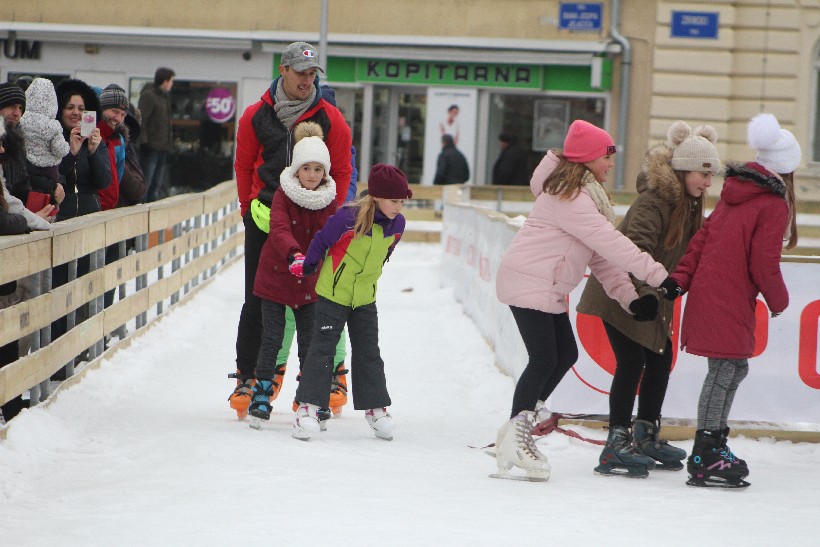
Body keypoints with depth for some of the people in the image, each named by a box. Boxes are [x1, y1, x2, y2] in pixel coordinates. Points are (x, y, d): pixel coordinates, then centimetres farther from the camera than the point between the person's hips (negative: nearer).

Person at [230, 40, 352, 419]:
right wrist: (250, 210, 8)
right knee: (257, 302, 2)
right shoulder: (256, 116, 1)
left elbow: (341, 172, 4)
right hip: (264, 218, 1)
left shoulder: (329, 118, -1)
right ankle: (246, 379, 9)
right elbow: (244, 165, 11)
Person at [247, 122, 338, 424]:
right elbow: (279, 230, -28)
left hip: (310, 282, 3)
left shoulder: (329, 200, 0)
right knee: (272, 338, -2)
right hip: (275, 275, -3)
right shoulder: (283, 195, -12)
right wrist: (294, 254, -46)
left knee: (309, 341, 5)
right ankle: (262, 395, 8)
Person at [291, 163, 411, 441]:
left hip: (365, 297, 5)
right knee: (323, 347, -3)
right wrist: (307, 269, 4)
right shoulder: (349, 218, -26)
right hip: (333, 292, -5)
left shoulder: (396, 224, -8)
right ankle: (308, 405, 0)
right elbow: (321, 241, -10)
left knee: (368, 351, 11)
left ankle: (375, 406, 21)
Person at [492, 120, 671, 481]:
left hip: (548, 288, 11)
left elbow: (602, 255, 12)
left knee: (566, 355, 9)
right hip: (527, 282, -11)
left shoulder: (583, 196, 17)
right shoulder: (568, 196, -17)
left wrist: (628, 297, 1)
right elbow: (609, 243, -24)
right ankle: (515, 437, -4)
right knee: (544, 360, -12)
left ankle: (519, 429, 15)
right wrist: (657, 274, -24)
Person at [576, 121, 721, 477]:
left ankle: (646, 434, 27)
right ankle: (617, 444, -8)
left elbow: (686, 250, 17)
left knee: (661, 357, 13)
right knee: (631, 362, -11)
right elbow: (638, 245, -36)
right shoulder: (654, 200, -24)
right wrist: (647, 288, -45)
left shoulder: (689, 203, 6)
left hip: (652, 295, 9)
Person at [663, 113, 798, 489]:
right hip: (730, 303, -9)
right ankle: (705, 459, -7)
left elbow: (702, 238, 12)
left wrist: (679, 279, 9)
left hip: (707, 296, 9)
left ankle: (714, 446, 21)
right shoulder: (774, 206, -11)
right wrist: (779, 302, 2)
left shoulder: (734, 195, 15)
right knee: (727, 370, -7)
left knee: (732, 369, 15)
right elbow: (764, 264, -13)